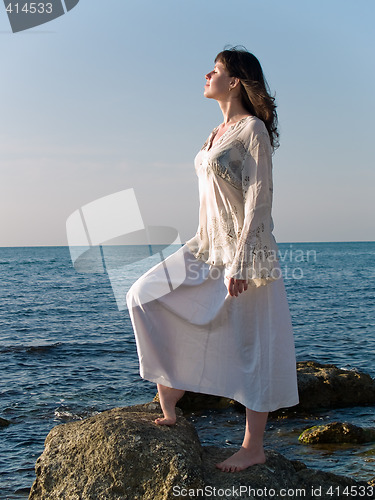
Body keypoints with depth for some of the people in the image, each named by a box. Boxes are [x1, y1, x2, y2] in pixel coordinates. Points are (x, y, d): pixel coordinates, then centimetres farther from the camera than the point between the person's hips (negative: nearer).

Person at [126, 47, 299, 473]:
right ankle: (169, 389, 11)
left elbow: (257, 199, -17)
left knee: (251, 345, -1)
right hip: (208, 247, 9)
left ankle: (253, 447, 9)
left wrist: (240, 262, -21)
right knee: (145, 296, 2)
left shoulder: (253, 129, -11)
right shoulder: (218, 133, 14)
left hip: (244, 250, -9)